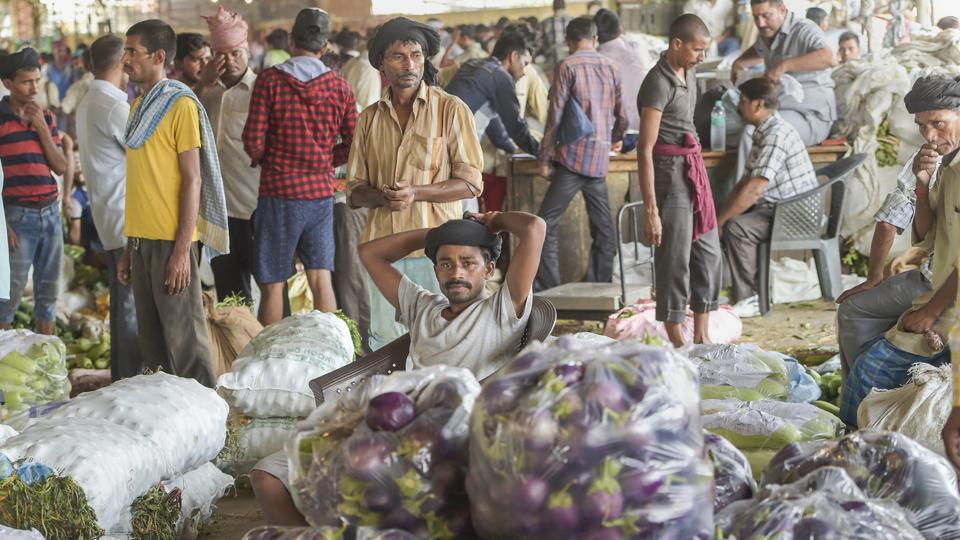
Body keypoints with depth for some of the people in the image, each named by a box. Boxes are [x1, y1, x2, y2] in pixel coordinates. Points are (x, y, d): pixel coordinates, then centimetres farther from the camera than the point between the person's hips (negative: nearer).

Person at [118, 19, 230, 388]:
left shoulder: (181, 105, -8)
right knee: (152, 341, 10)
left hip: (171, 241, -8)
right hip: (142, 239, 8)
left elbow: (193, 179, -12)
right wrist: (129, 247, 17)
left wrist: (182, 249, -17)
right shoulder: (139, 105, 16)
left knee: (184, 340, -5)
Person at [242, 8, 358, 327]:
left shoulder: (270, 80, -6)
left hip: (279, 192, -3)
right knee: (321, 279, 8)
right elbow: (353, 146, 4)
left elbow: (253, 142, -10)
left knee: (273, 285, 4)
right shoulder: (339, 87, 3)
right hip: (322, 193, 3)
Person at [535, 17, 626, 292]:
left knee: (546, 223, -4)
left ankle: (548, 288, -11)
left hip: (573, 156, -6)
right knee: (603, 227, 11)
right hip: (600, 159, 6)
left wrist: (545, 158, -3)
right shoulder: (611, 68, 11)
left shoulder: (568, 67, -5)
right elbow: (620, 113, 19)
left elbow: (555, 115, -8)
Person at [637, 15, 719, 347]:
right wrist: (651, 211, -22)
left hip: (694, 170, 9)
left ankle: (702, 337, 20)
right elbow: (645, 150, -19)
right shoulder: (658, 83, -17)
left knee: (708, 255, 12)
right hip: (669, 171, -9)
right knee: (675, 261, -3)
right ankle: (676, 343, 6)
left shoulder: (688, 73, 9)